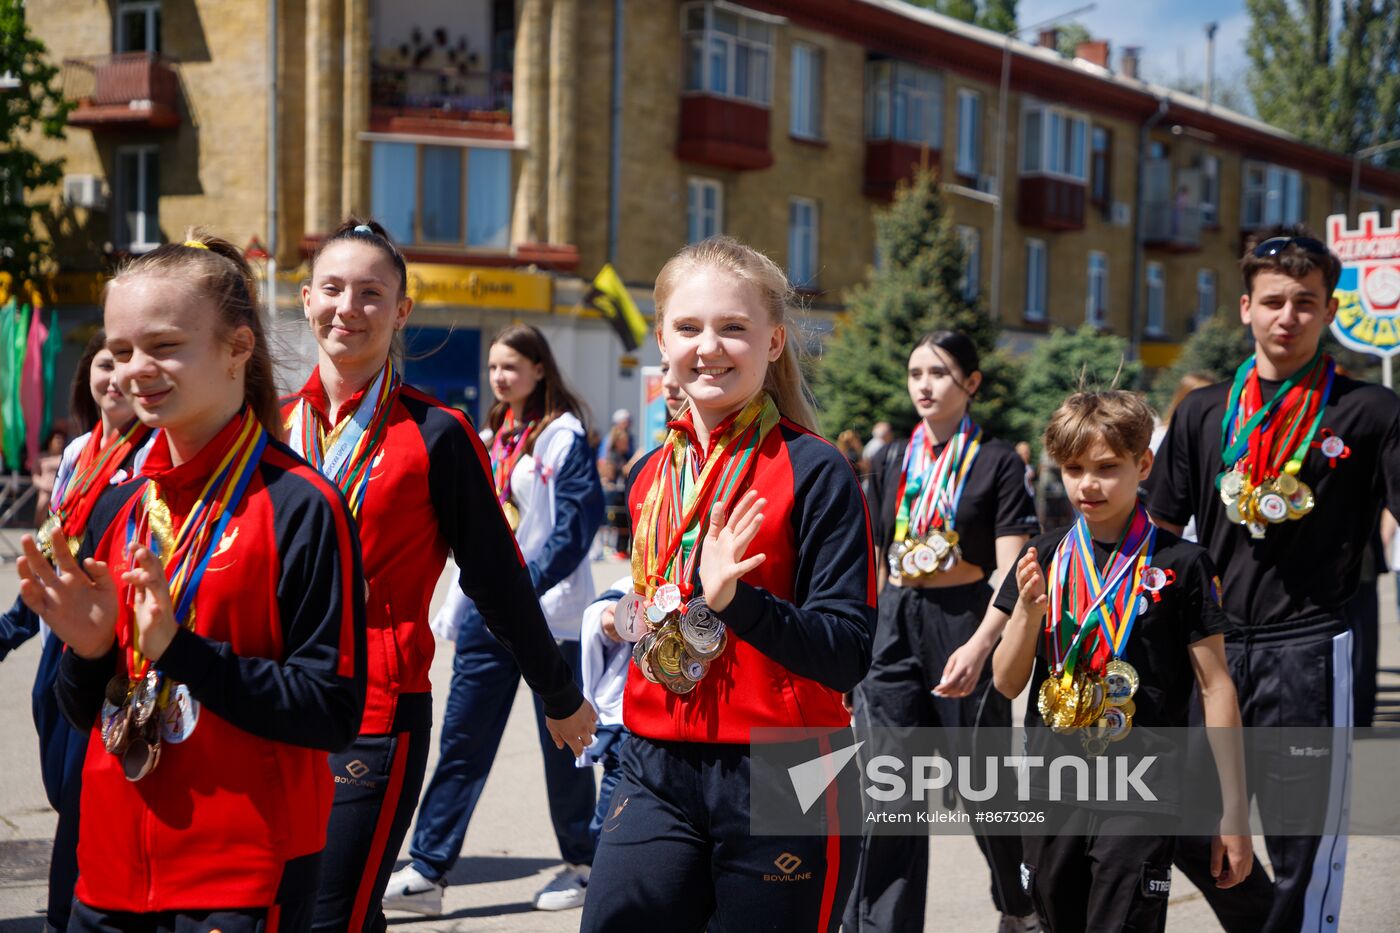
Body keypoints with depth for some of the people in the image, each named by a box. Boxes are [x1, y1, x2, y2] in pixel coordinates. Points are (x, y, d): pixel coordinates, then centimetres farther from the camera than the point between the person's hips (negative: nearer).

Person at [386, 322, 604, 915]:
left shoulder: (562, 434, -8)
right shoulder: (494, 438, 15)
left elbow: (576, 521, -16)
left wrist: (528, 585, -24)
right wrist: (457, 605, 17)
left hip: (549, 612, -7)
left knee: (562, 743, 4)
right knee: (461, 741, 4)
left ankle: (582, 865, 19)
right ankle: (426, 871, 6)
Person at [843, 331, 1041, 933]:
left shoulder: (998, 463, -4)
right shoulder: (893, 463, 10)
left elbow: (1012, 573, -12)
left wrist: (979, 646, -26)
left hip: (965, 624, -3)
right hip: (895, 627, 4)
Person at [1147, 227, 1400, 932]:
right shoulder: (1203, 413, 8)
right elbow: (1159, 531, 13)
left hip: (1307, 653, -4)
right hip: (1212, 645, 5)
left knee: (1302, 847, 2)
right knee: (1185, 829, 13)